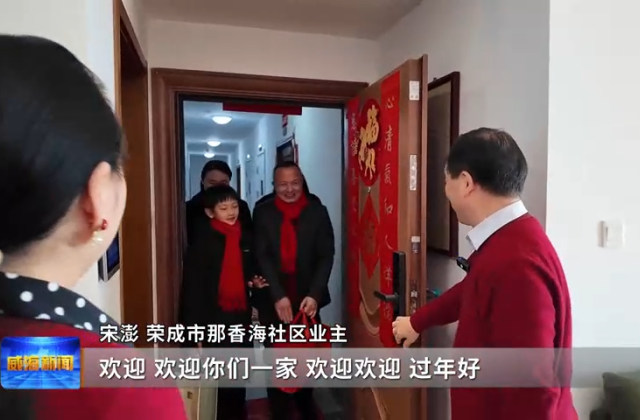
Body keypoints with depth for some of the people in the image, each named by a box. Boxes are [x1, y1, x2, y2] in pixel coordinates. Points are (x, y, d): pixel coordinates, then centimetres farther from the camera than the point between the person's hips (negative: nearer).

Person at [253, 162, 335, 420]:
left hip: (307, 297, 1)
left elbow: (326, 255, -3)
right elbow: (261, 257, -5)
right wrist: (278, 296, -15)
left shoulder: (317, 212, 1)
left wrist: (314, 295, -14)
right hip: (273, 300, 0)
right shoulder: (263, 213, 1)